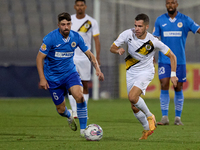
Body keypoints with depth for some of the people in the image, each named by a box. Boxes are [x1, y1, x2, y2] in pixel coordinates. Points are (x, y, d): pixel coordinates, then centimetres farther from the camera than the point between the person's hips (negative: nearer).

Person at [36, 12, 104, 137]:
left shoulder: (76, 37, -7)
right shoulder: (50, 38, -17)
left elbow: (89, 54, 4)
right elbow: (40, 58, -11)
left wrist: (97, 69, -10)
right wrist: (42, 79, -16)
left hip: (70, 72, 2)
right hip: (53, 77, -2)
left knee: (79, 96, -25)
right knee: (61, 109, 3)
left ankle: (83, 129, -15)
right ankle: (69, 115, 43)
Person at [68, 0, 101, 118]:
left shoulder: (92, 22, -1)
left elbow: (97, 40, -1)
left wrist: (98, 57, -10)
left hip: (85, 58, 0)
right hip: (71, 57, 1)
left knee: (85, 85, 3)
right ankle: (74, 111, -7)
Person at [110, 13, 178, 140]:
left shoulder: (153, 42, -20)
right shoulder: (128, 34, -14)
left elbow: (172, 56, -8)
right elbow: (112, 48, -4)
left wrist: (173, 74, -14)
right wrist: (118, 50, -27)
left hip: (146, 72, -4)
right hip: (131, 72, 4)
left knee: (132, 97, -28)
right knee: (134, 108, 4)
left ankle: (149, 116, -3)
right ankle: (147, 128, 28)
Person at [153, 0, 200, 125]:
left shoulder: (185, 20, 2)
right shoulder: (160, 20, 5)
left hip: (180, 60, 0)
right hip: (164, 61, 0)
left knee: (178, 89, 4)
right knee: (164, 87, -11)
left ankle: (178, 118, 13)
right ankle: (165, 117, -7)